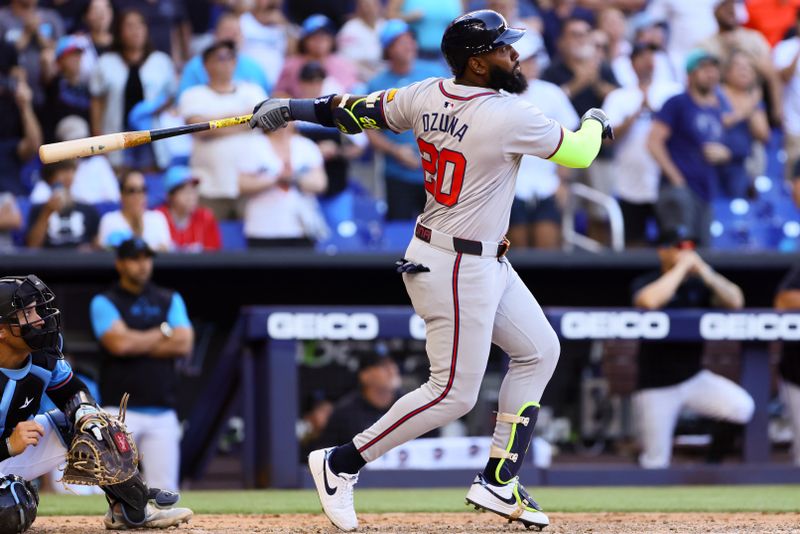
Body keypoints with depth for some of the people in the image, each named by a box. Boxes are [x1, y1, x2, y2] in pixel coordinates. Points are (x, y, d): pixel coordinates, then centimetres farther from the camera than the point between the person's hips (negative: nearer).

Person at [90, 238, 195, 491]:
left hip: (163, 413, 3)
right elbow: (119, 343, -14)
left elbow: (184, 345, -1)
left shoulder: (170, 300, 14)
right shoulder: (104, 302, 3)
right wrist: (164, 332, 0)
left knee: (165, 488, 0)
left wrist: (137, 343, -6)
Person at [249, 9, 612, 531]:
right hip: (458, 268, -10)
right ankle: (341, 465, 4)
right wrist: (595, 123, 14)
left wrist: (292, 107, 18)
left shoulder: (427, 96, -2)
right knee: (453, 393, -3)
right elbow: (578, 153, -8)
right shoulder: (509, 116, -22)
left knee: (539, 351, 17)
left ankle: (498, 482, 21)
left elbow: (360, 111, 7)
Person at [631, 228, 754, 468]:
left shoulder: (699, 284, 4)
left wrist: (706, 273, -20)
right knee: (655, 462, -4)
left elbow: (735, 302, -8)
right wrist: (682, 267, -22)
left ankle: (712, 461, 2)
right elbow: (649, 301, -29)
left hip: (695, 378, 3)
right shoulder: (646, 283, -6)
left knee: (743, 407, -19)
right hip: (657, 385, -3)